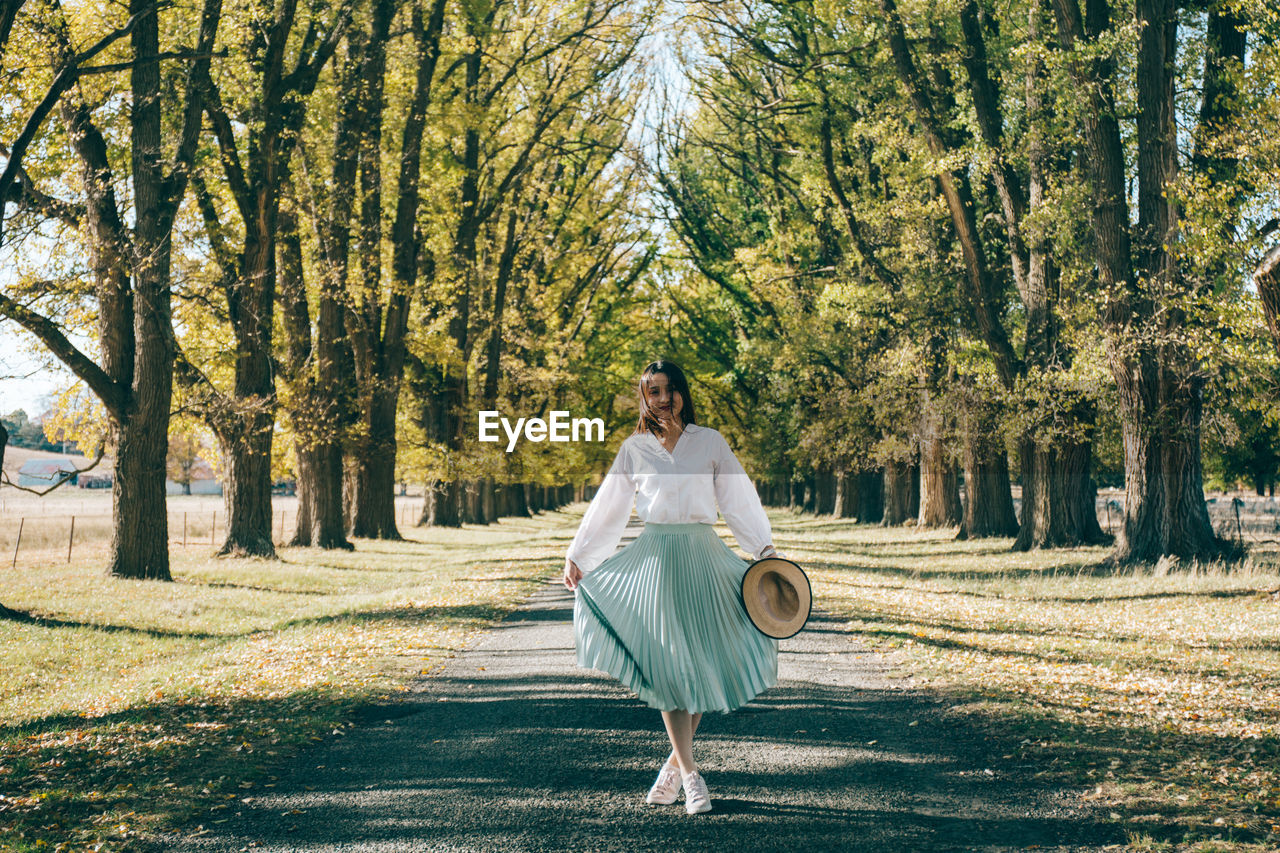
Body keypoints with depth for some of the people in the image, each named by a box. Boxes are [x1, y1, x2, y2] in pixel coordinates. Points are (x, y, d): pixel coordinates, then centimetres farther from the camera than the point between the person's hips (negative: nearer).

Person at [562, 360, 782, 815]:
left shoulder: (710, 442, 6)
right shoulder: (634, 448, 7)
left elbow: (739, 499, 6)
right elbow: (607, 507, 12)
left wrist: (766, 548, 0)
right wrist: (576, 556, 11)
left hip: (701, 556, 0)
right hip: (654, 556, 0)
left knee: (701, 661, 0)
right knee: (667, 665, -5)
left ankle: (676, 761, 18)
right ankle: (690, 774, 0)